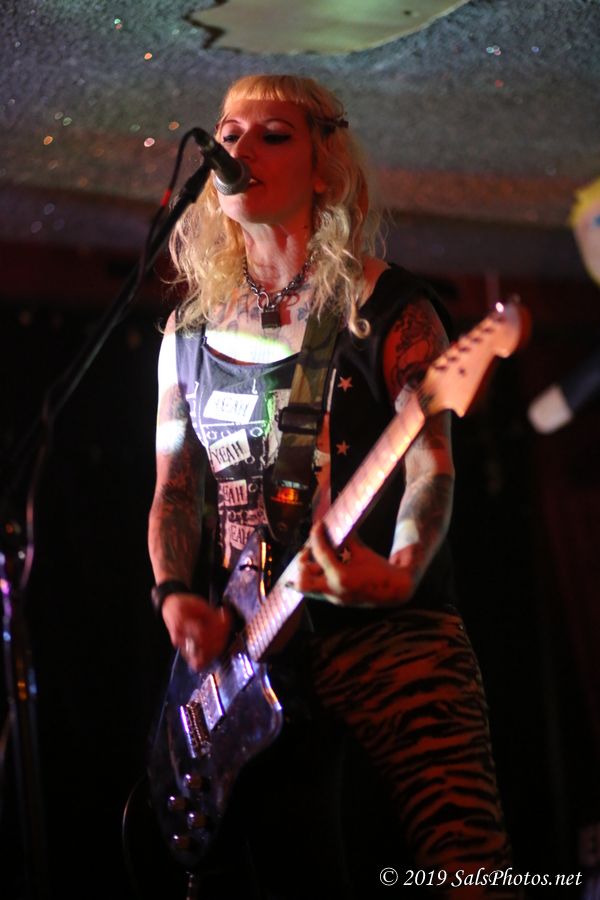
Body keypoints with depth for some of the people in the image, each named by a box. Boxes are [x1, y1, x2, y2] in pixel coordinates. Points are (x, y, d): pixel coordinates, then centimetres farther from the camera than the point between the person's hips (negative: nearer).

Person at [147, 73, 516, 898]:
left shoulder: (388, 310, -1)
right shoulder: (189, 332, 13)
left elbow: (431, 466, -11)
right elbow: (174, 488, 18)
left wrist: (402, 570, -31)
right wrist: (177, 597, -1)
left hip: (394, 634, -4)